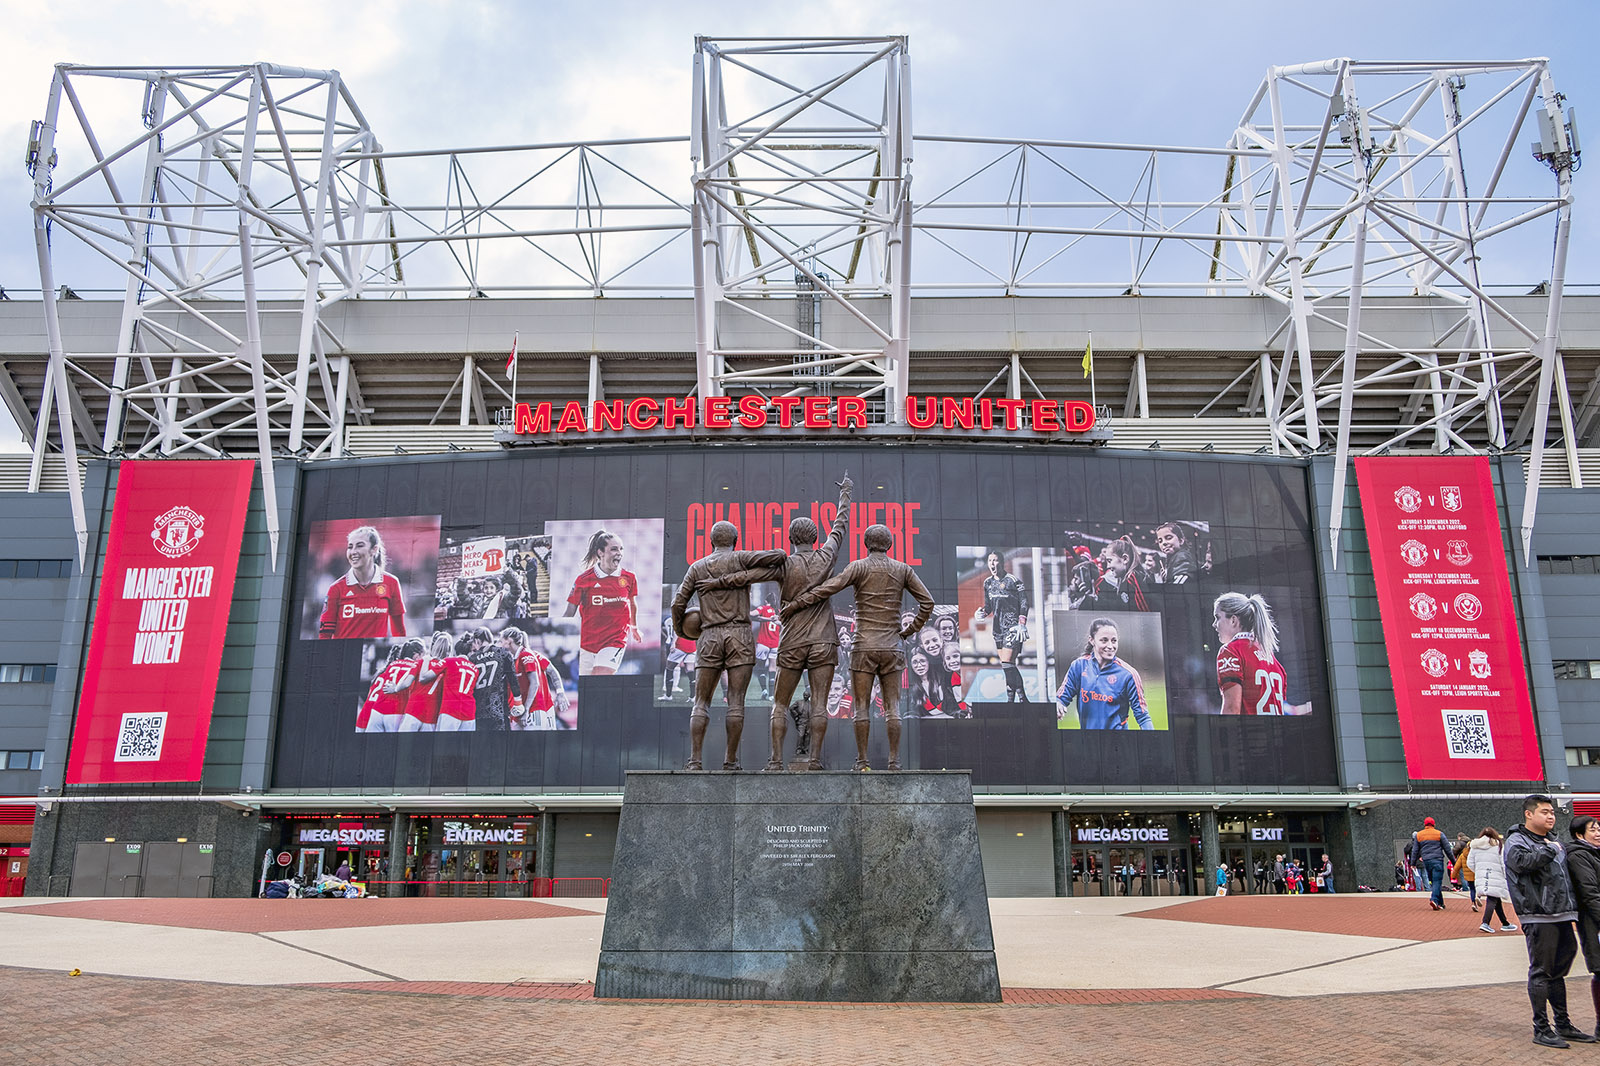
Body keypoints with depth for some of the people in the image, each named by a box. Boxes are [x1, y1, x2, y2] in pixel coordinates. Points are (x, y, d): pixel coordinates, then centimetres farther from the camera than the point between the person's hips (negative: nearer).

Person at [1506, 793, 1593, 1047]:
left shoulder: (1555, 843, 21)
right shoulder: (1516, 841, -5)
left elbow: (1567, 874, 30)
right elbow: (1522, 861, -26)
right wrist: (1550, 850, -13)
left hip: (1562, 916, 8)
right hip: (1538, 917, -8)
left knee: (1558, 971, 15)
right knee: (1541, 972, -4)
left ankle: (1563, 1024, 24)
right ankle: (1541, 1029, 1)